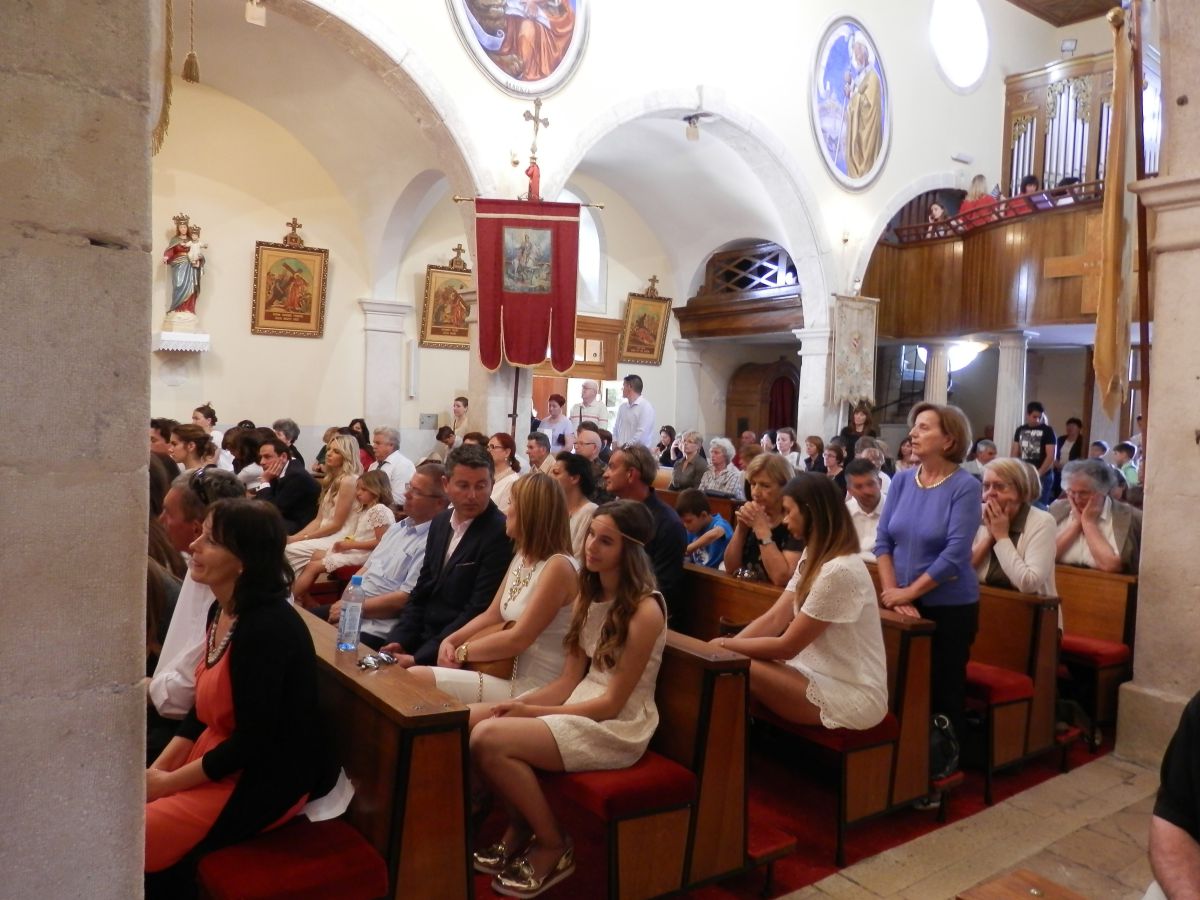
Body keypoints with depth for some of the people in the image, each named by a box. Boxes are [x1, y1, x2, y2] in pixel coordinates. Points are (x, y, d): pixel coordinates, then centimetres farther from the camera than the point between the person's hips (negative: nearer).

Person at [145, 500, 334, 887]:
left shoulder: (266, 627, -26)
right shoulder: (221, 611, 3)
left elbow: (253, 740, -23)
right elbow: (203, 709, 12)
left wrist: (168, 783, -13)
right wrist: (158, 768, 1)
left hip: (265, 780, -9)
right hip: (217, 756, 9)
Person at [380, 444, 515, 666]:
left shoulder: (501, 533, -17)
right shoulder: (440, 522, 7)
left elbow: (479, 612, -19)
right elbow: (421, 590, 12)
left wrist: (420, 657, -20)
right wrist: (397, 640, -2)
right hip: (422, 637, 7)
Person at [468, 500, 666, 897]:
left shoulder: (644, 611, -18)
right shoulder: (589, 596, 6)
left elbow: (612, 702, -17)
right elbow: (570, 679, 6)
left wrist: (533, 712, -16)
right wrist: (522, 702, -11)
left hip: (619, 728, -7)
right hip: (581, 707, 8)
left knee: (489, 739, -20)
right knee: (477, 726, -12)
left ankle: (553, 846, 2)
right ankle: (519, 830, 11)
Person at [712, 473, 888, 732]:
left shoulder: (839, 571, -24)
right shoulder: (812, 559, 8)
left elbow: (787, 646, -20)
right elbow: (774, 618, 1)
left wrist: (725, 646, -11)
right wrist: (725, 646, -12)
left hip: (852, 695, -8)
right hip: (825, 675, 9)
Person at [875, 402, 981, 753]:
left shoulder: (965, 487, -12)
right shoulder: (902, 480, 2)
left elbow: (955, 554, -18)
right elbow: (883, 540, 2)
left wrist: (908, 592, -16)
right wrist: (891, 592, -9)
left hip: (949, 607, -4)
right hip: (903, 605, 4)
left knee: (944, 689, 7)